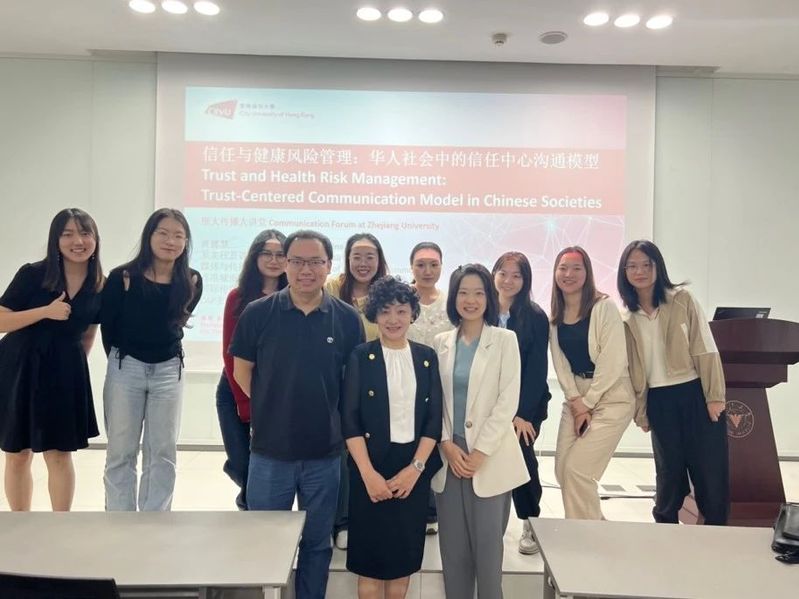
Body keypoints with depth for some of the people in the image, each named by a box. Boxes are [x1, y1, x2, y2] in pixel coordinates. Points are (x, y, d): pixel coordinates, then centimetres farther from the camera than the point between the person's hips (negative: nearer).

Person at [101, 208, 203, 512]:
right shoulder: (122, 277, -12)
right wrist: (121, 360, 9)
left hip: (169, 371, 2)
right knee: (121, 453, 6)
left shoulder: (192, 282, -5)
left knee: (163, 453, 7)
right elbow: (107, 327, 0)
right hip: (126, 367, -2)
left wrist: (165, 355, 11)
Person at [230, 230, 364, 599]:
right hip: (270, 449, -1)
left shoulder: (347, 318, -4)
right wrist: (274, 408, 5)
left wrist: (330, 413, 3)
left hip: (325, 451, 1)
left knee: (317, 543, 16)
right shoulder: (258, 313, -6)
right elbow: (242, 371, 4)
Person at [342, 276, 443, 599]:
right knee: (370, 554, 4)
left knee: (404, 553, 11)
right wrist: (368, 473, -14)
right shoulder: (360, 356, -2)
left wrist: (415, 467, -8)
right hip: (371, 466, -2)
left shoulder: (427, 357, 5)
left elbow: (434, 418, 3)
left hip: (415, 467, 3)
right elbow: (350, 420, -7)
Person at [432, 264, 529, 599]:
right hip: (449, 456, 3)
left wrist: (480, 451, -13)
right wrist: (446, 444, -7)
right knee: (452, 546, 8)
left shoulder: (505, 340, -2)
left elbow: (508, 402, -7)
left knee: (487, 546, 0)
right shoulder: (442, 342, 8)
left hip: (490, 457, -3)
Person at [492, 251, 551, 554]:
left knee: (519, 455, -10)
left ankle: (531, 523, 13)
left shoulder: (535, 317, -5)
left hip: (527, 404, -2)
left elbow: (537, 369, -9)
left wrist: (523, 413, -15)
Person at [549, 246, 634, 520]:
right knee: (562, 469, 3)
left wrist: (587, 404, -11)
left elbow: (613, 362, -16)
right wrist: (576, 402, -7)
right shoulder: (555, 315, 6)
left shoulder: (604, 307, -12)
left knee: (576, 468, -11)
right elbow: (560, 363, 5)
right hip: (576, 398, 6)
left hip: (610, 398, -6)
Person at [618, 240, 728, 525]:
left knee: (710, 471, 3)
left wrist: (715, 396, -10)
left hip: (695, 394, -2)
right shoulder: (627, 318, 6)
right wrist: (640, 411, 8)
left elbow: (706, 348, -6)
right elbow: (633, 369, 8)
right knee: (669, 471, 10)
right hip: (659, 401, 2)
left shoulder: (682, 299, -3)